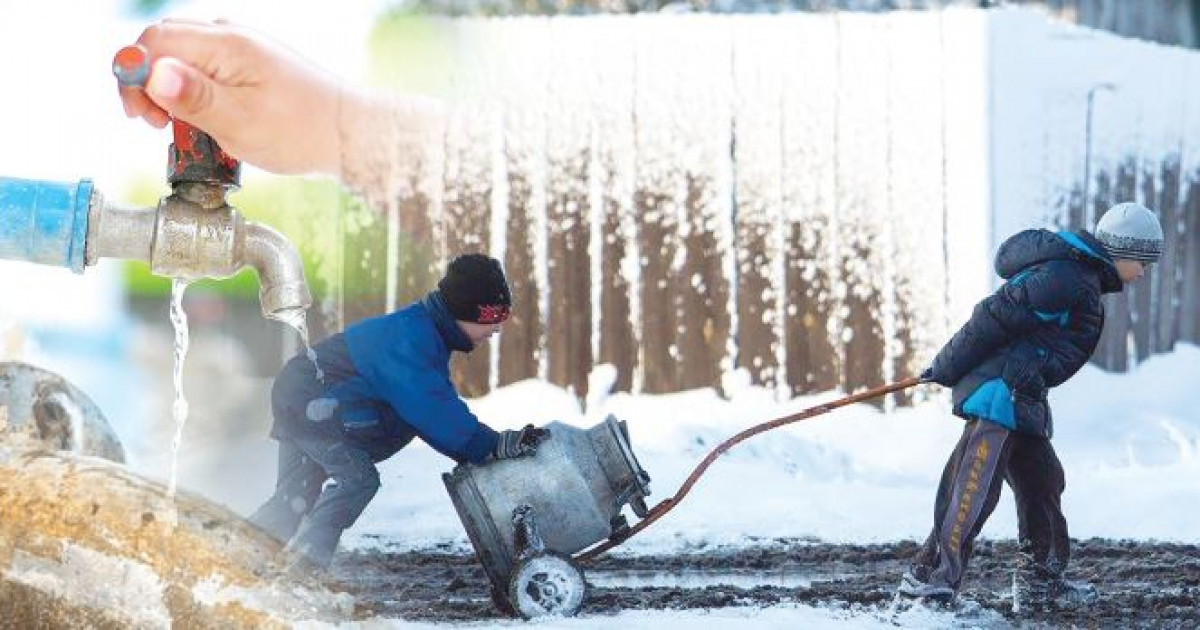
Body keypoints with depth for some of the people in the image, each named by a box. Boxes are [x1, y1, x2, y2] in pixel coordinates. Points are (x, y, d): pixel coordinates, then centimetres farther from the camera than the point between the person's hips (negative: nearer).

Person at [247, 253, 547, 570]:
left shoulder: (424, 331, 6)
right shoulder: (409, 338, -28)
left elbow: (437, 409, 8)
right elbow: (433, 413, -33)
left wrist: (490, 443, -4)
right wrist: (496, 445, -30)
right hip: (309, 403, -11)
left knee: (298, 495, 12)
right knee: (358, 478, -17)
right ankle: (304, 561, -19)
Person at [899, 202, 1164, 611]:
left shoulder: (1084, 282, 20)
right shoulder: (1065, 278, -16)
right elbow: (996, 317, -19)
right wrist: (948, 369, -14)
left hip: (1022, 401, 11)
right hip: (999, 393, -11)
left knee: (1042, 482, 15)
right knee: (976, 486, -14)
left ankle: (1039, 581, 23)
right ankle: (929, 575, -15)